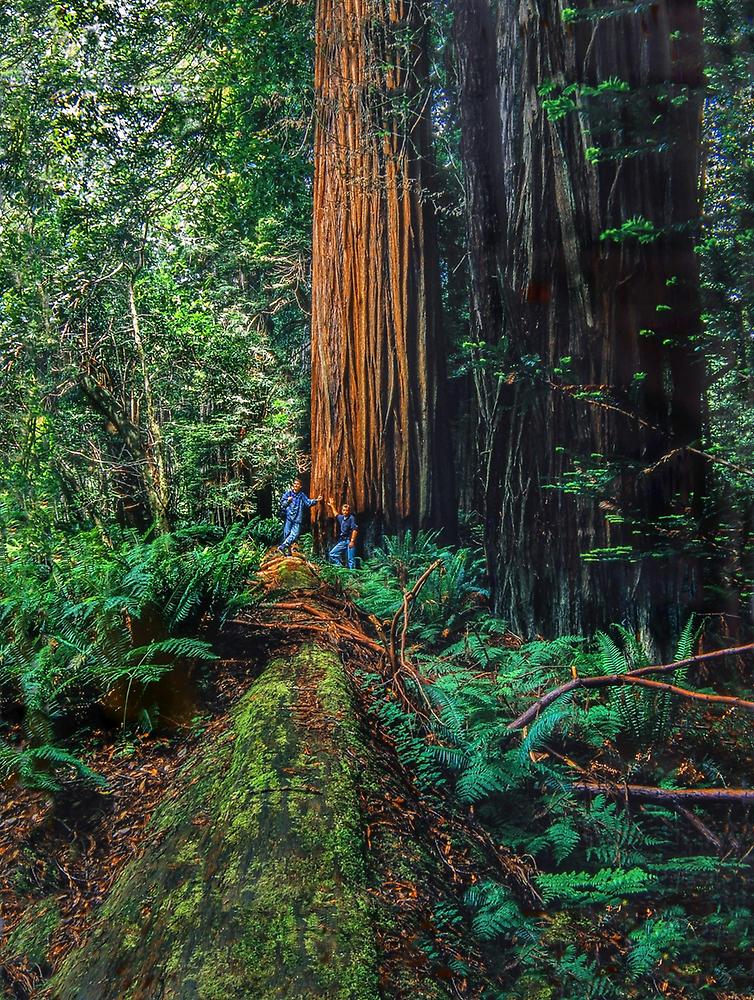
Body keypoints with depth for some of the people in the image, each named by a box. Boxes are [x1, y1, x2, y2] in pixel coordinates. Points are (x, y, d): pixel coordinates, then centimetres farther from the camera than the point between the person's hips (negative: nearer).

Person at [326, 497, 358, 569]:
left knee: (351, 559, -9)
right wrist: (332, 506, 45)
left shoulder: (351, 518, -10)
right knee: (332, 553, 5)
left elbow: (355, 530, -16)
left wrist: (352, 541, -22)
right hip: (343, 541, 8)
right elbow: (336, 514, 36)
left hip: (350, 541, -8)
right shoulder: (341, 518, 12)